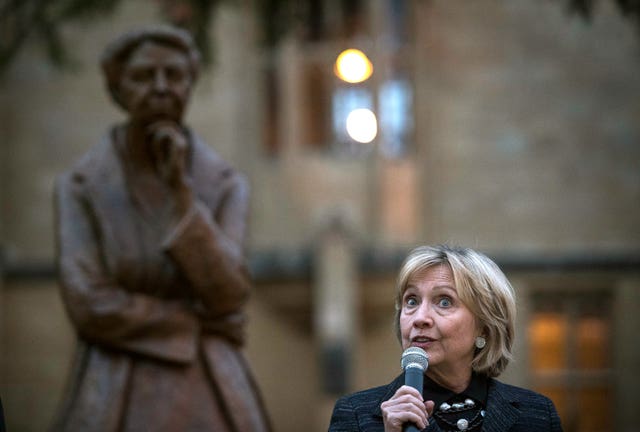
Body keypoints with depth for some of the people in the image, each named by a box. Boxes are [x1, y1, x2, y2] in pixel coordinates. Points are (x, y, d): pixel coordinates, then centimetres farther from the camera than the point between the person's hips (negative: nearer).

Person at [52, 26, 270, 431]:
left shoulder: (225, 184, 4)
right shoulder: (80, 186, -3)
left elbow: (227, 296, -9)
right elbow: (91, 306, -11)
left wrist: (180, 191, -16)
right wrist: (200, 322, -8)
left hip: (210, 396, 2)